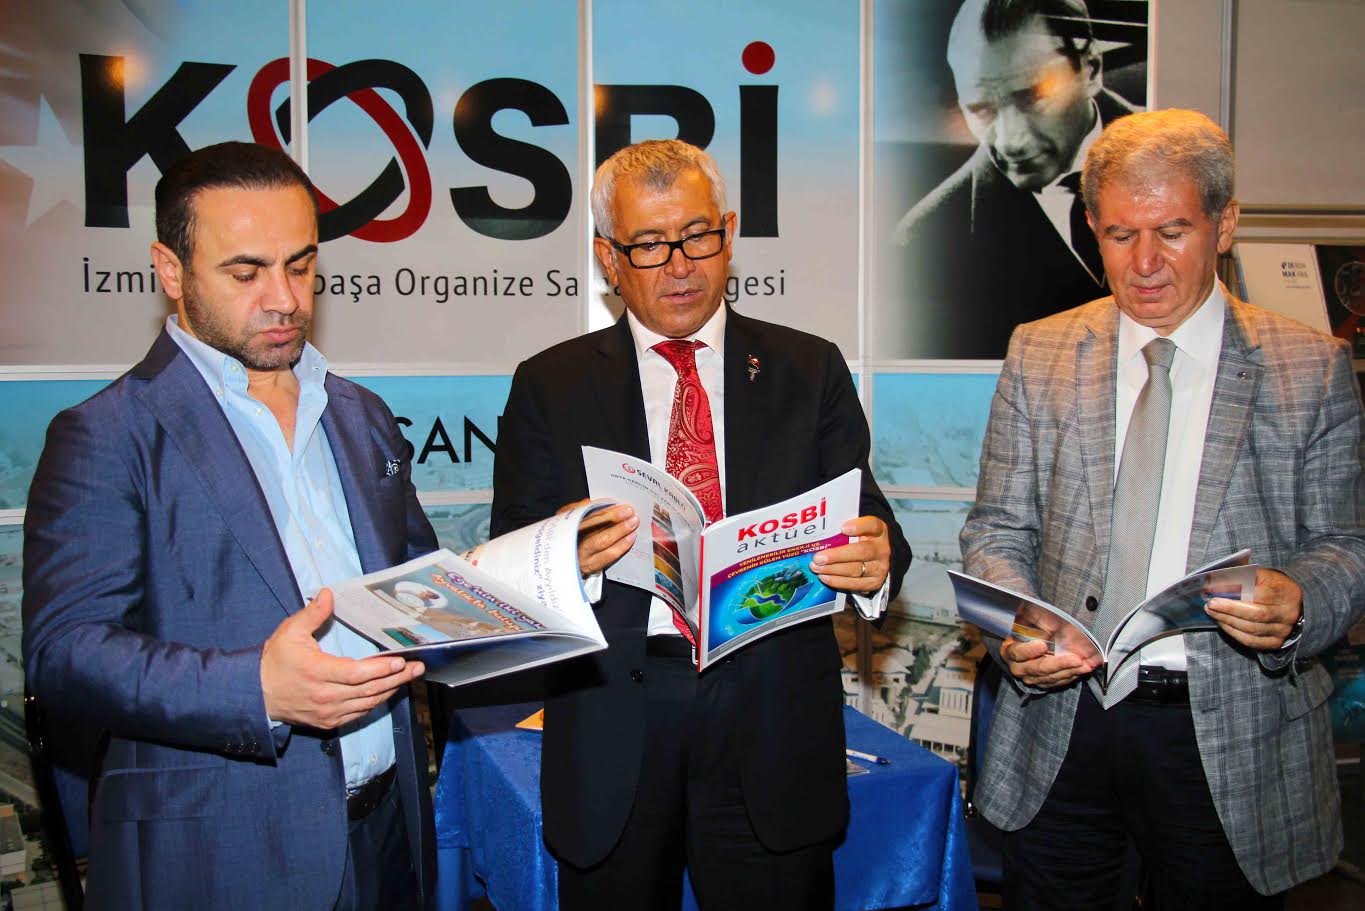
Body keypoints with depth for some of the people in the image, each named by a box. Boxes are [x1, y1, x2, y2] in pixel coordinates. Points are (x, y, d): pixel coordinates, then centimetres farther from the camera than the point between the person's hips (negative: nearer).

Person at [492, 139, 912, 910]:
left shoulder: (809, 370, 6)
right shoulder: (551, 386, 4)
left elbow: (864, 520, 3)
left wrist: (877, 559, -20)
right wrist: (562, 559, -23)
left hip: (772, 728, 1)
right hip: (612, 737, 0)